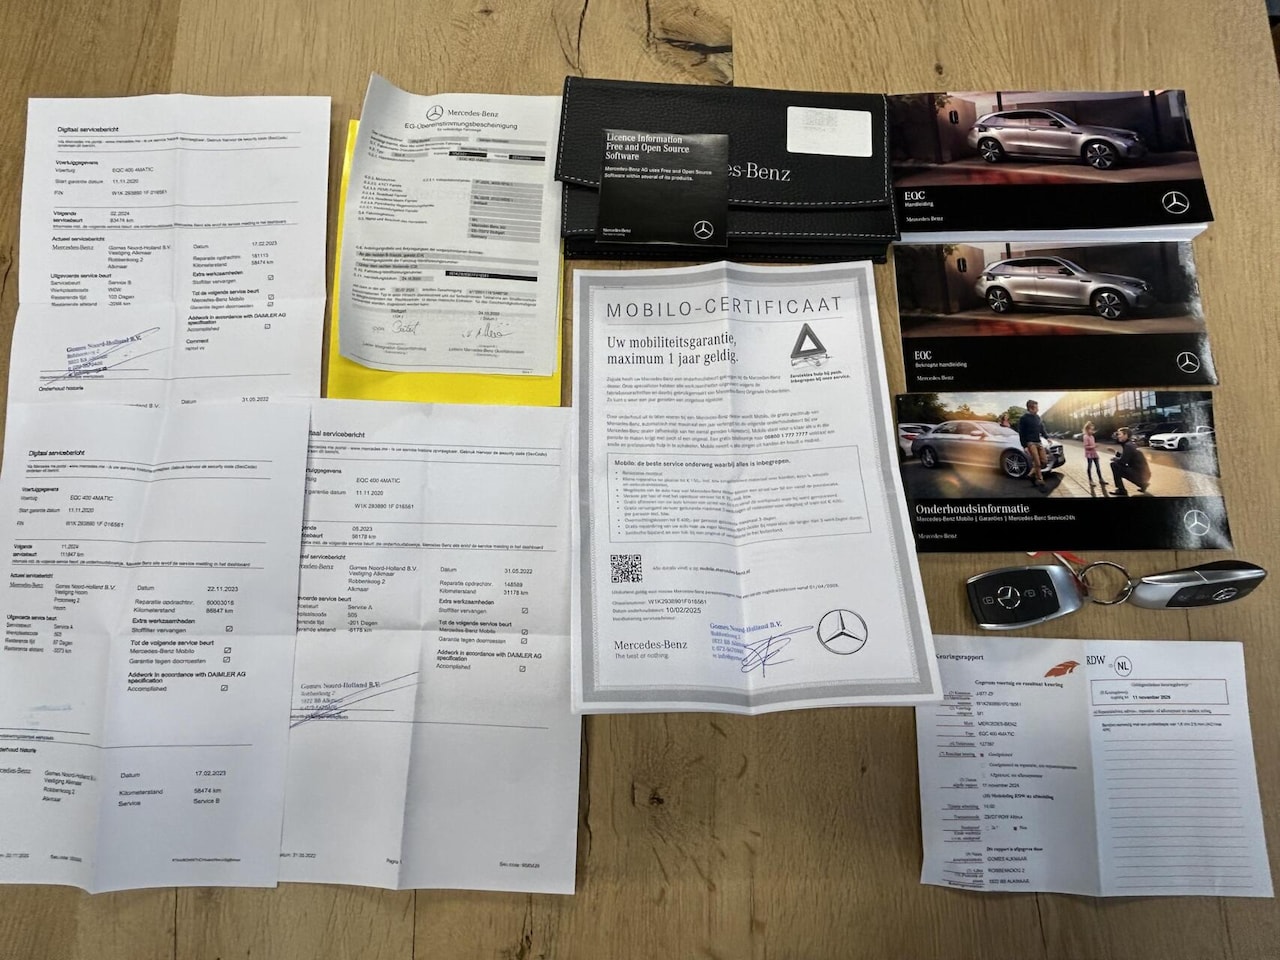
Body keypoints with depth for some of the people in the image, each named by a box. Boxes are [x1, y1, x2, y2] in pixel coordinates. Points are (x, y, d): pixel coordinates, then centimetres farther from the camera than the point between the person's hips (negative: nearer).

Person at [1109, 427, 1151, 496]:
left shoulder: (1128, 445, -16)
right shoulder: (1130, 443, 13)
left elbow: (1122, 461, -20)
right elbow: (1124, 457, 23)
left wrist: (1114, 459, -1)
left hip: (1140, 474, -10)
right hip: (1143, 473, 10)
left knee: (1114, 465, -14)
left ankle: (1121, 490, -9)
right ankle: (1143, 484, 28)